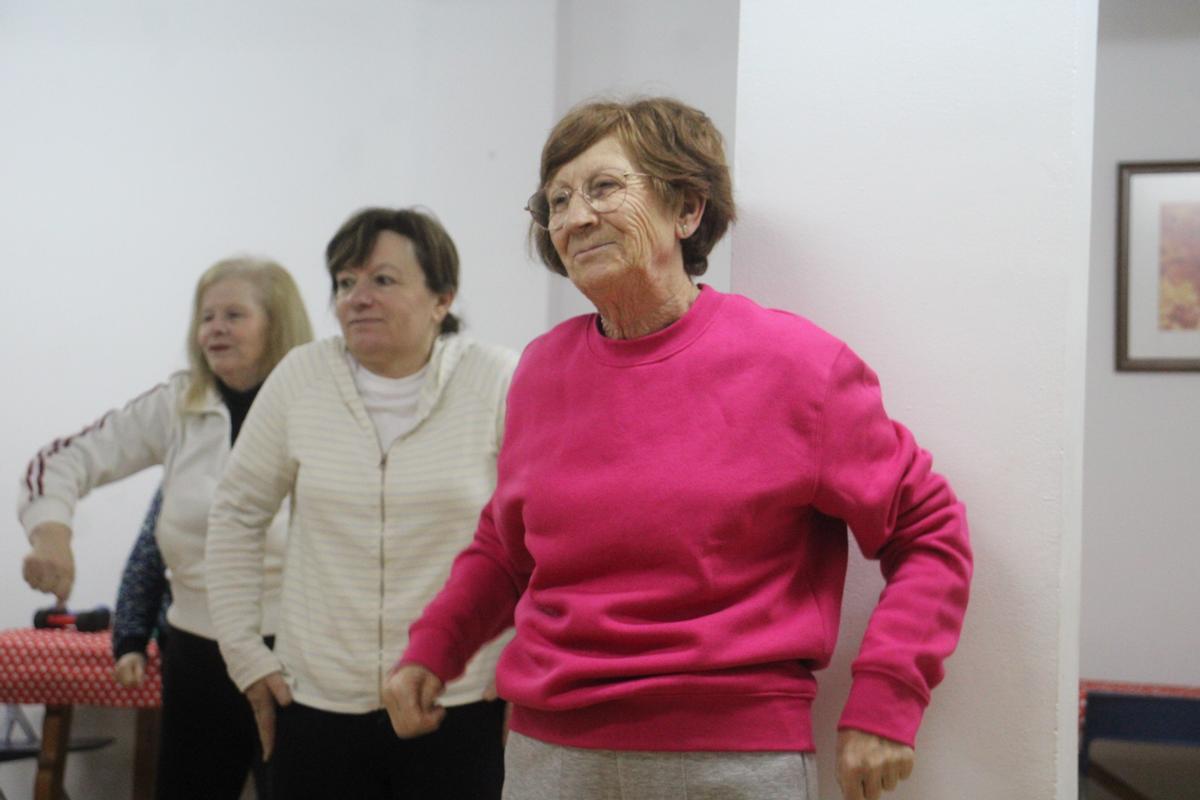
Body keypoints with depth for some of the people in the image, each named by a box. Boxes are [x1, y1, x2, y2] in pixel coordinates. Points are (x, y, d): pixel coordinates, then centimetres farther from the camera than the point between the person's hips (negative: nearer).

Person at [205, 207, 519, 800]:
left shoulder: (498, 385, -5)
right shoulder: (301, 378, 2)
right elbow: (237, 513, 11)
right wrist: (244, 651, 7)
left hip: (461, 707, -2)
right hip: (316, 702, 2)